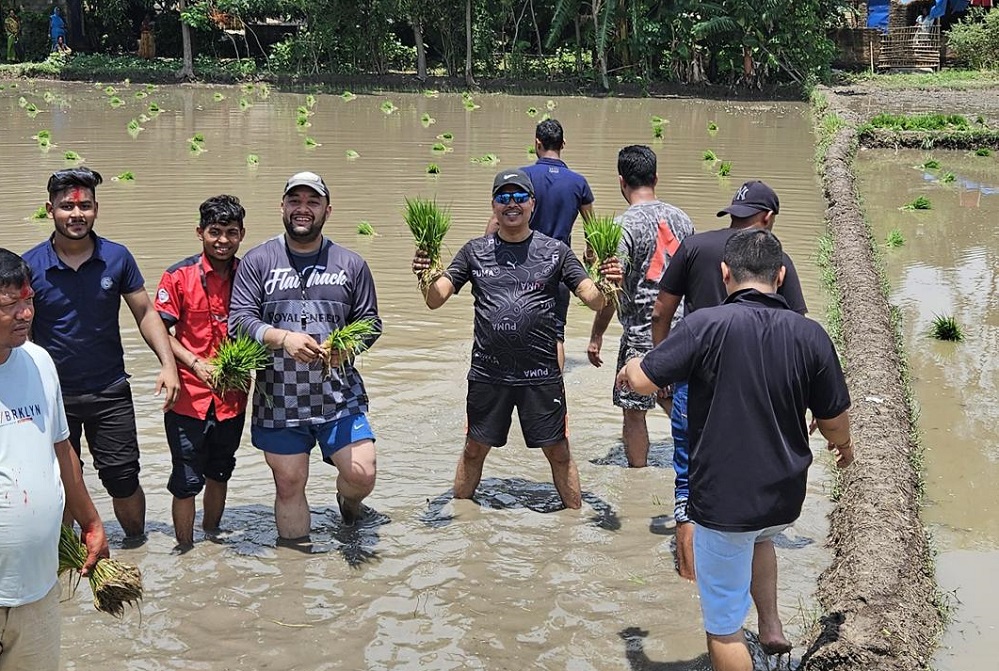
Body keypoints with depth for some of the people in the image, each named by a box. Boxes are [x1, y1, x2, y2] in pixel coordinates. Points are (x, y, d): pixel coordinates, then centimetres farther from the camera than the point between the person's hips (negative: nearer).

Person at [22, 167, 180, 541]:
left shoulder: (117, 258, -5)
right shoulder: (30, 265, -7)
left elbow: (145, 313, 2)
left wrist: (168, 364, -9)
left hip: (110, 391, 0)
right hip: (53, 394, 0)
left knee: (123, 479, 4)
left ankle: (136, 545, 27)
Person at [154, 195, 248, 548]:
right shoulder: (179, 276, -8)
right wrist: (197, 364, -19)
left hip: (232, 397, 4)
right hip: (189, 397, -4)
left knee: (219, 475, 20)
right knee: (186, 482, 3)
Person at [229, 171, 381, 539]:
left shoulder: (351, 264, 7)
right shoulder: (257, 261, 3)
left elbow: (370, 322, 9)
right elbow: (239, 319, -4)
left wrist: (347, 345, -13)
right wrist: (283, 338, -22)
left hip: (340, 397, 1)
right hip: (278, 401, 0)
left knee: (362, 474, -7)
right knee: (289, 485, 7)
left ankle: (347, 502, 30)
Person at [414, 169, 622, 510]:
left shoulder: (555, 251, 2)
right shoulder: (475, 251, 5)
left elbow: (594, 300, -2)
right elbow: (435, 299, 0)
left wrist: (608, 285, -25)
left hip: (541, 375, -1)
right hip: (488, 374, 1)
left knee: (558, 452, 6)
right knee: (474, 450, 12)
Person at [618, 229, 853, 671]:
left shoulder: (707, 325, -18)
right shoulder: (809, 335, -6)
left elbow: (642, 381, -13)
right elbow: (834, 421, 3)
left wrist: (630, 368, 12)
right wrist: (842, 444, 27)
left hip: (722, 498, -5)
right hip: (785, 499, 5)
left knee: (724, 629, 8)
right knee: (759, 535, 40)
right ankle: (771, 625, 34)